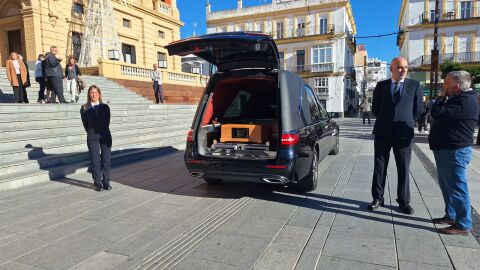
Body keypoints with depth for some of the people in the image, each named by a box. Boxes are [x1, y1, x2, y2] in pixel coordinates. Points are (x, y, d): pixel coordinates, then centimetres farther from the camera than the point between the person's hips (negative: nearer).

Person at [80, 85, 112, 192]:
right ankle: (97, 183, 10)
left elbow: (107, 122, 6)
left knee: (106, 161, 3)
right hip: (92, 138, -1)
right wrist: (91, 133, 6)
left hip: (105, 137, 1)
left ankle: (106, 182, 11)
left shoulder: (105, 107, 7)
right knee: (95, 161, 0)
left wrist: (104, 132, 4)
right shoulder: (84, 108, 5)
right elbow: (85, 124, 6)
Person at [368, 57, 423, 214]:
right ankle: (378, 198, 17)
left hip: (403, 133, 0)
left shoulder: (414, 85, 5)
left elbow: (418, 109, 8)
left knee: (404, 169, 5)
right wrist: (384, 120, 8)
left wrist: (406, 123, 7)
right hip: (383, 133, 1)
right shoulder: (381, 86, 7)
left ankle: (403, 201, 17)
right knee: (379, 166, 6)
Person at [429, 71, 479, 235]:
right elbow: (444, 115, 21)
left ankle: (463, 225, 6)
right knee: (447, 185, 20)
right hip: (447, 149, 11)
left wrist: (442, 97, -12)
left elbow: (437, 114, -24)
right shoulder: (462, 98, 15)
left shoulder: (464, 101, -20)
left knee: (456, 187, -4)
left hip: (454, 152, -11)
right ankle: (451, 216, 33)